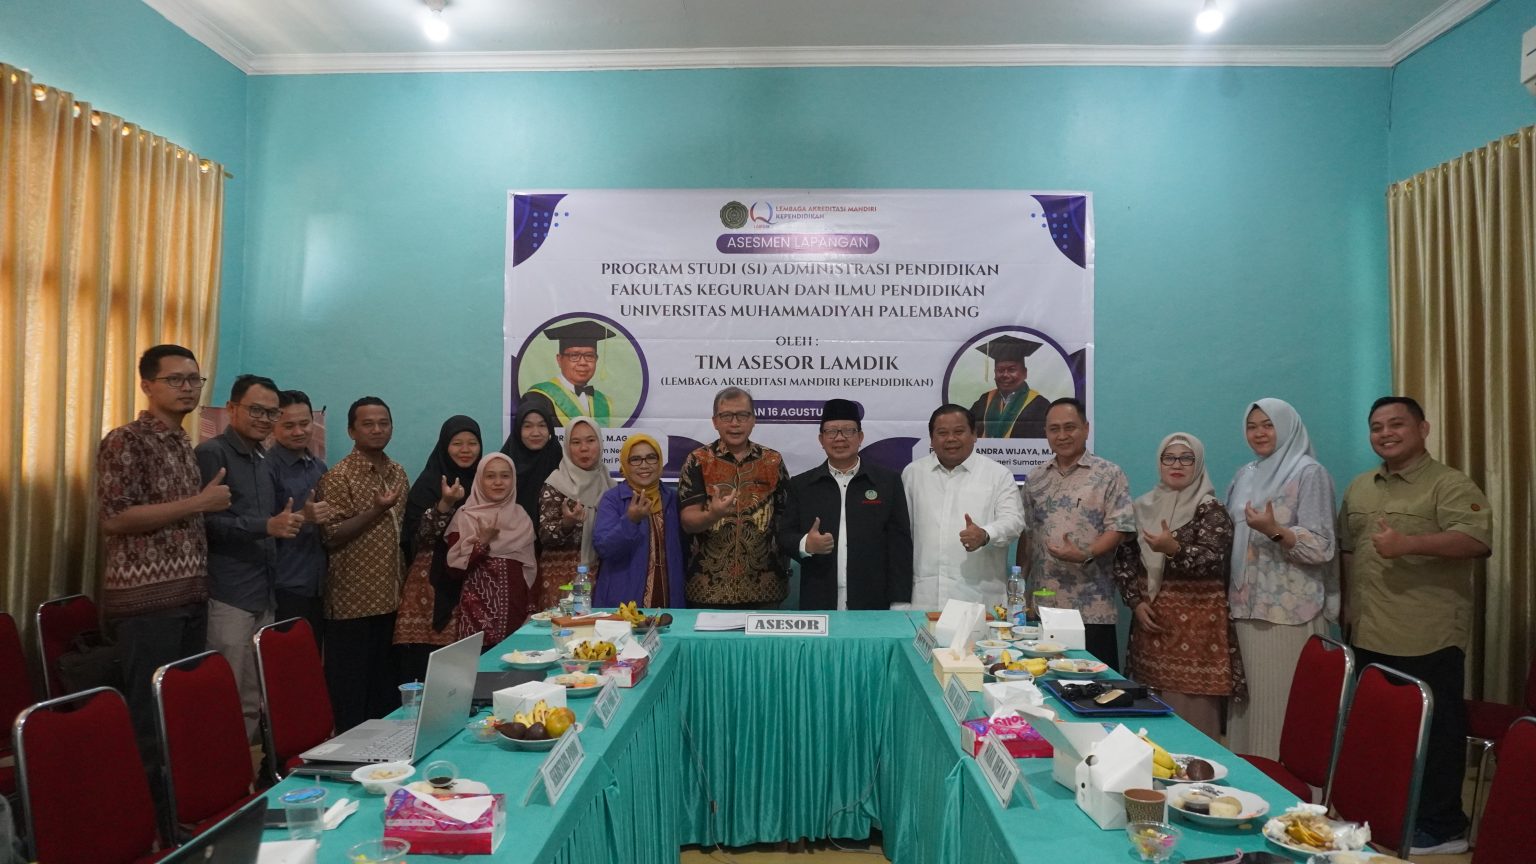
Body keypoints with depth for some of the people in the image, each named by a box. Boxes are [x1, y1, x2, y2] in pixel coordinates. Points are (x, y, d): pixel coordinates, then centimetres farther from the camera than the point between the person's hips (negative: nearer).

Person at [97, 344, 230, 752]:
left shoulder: (185, 444, 15)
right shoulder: (126, 441, -9)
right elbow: (113, 519, -19)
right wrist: (200, 503, -17)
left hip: (190, 594, 8)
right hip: (146, 597, -8)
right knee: (150, 710, -1)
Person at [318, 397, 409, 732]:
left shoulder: (398, 472, 11)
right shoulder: (338, 476, -9)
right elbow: (331, 536, -14)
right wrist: (376, 511, -25)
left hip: (391, 596, 6)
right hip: (353, 600, -6)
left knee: (387, 684, 14)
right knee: (351, 689, 3)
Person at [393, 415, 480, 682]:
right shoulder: (429, 483, -3)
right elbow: (418, 537, -12)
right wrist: (445, 505, -23)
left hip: (471, 586, 4)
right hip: (434, 585, -4)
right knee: (428, 664, -8)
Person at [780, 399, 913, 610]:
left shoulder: (888, 482, 3)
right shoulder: (801, 485, 7)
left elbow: (900, 545, 0)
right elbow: (784, 537, 6)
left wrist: (899, 604, -5)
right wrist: (805, 545, -16)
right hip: (817, 607, 1)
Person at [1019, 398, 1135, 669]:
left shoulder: (1109, 475, -1)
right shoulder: (1036, 479, 13)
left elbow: (1120, 528, -7)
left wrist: (1085, 555, -22)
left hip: (1091, 608, -4)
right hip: (1041, 605, 4)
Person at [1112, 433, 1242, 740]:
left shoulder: (1210, 510, -4)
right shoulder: (1144, 507, 9)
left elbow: (1212, 561, -17)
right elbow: (1124, 559, 10)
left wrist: (1173, 549, -34)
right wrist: (1136, 601, -2)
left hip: (1196, 620, -4)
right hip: (1151, 618, 4)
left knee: (1193, 709, -5)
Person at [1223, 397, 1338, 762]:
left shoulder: (1309, 473, -6)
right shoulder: (1245, 475, 15)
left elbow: (1321, 548, -12)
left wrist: (1274, 531, -28)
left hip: (1288, 610, -6)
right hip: (1245, 606, 7)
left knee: (1282, 702, -4)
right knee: (1249, 698, 10)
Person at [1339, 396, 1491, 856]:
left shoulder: (1450, 484, -7)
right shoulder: (1358, 488, 14)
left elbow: (1478, 539, -21)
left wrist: (1408, 544, -32)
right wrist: (1348, 607, 15)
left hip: (1428, 638, -7)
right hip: (1369, 635, 7)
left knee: (1434, 731, 2)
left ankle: (1442, 828, 16)